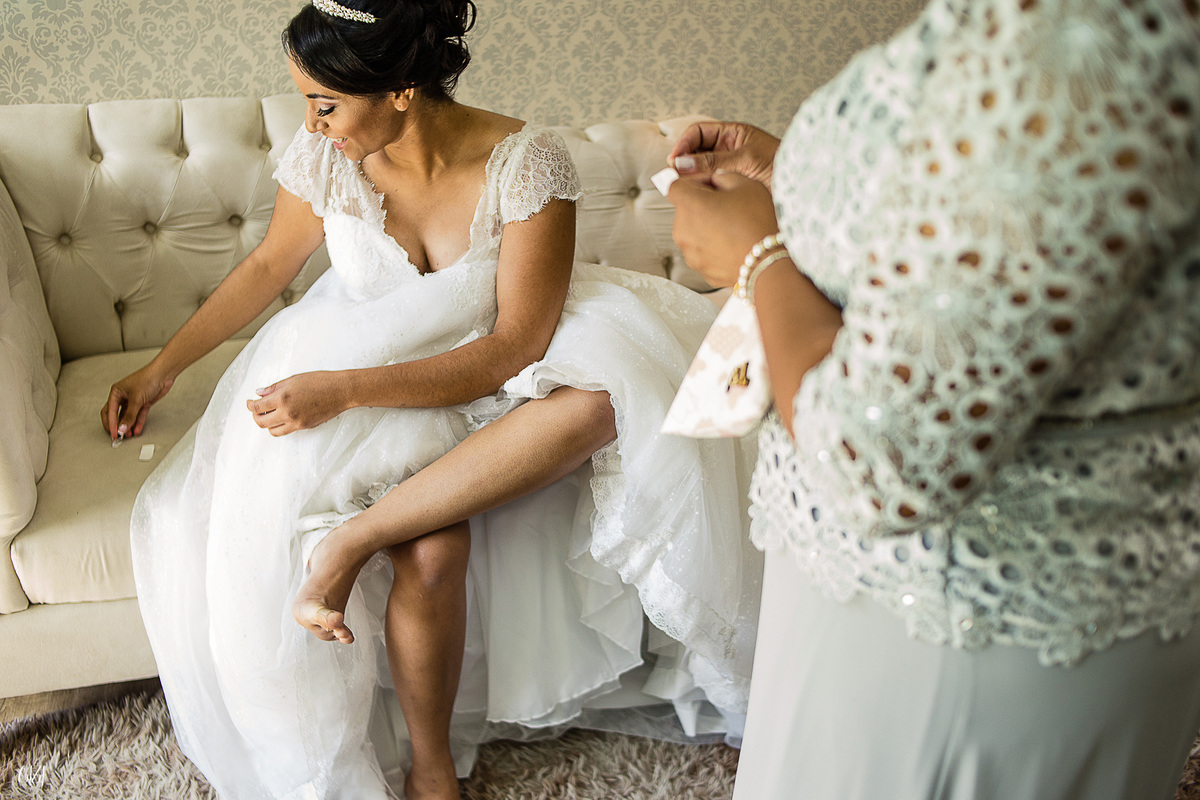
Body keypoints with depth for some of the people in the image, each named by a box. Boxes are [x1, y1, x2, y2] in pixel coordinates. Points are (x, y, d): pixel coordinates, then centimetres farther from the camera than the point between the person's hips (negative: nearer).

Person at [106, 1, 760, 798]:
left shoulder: (527, 162, -22)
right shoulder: (325, 159, -11)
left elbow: (514, 348, -24)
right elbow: (268, 267, 9)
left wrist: (343, 390, -29)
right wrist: (163, 367, 10)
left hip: (485, 377, 0)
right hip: (365, 376, 1)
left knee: (602, 394, -34)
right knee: (430, 548, -29)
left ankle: (352, 538, -29)